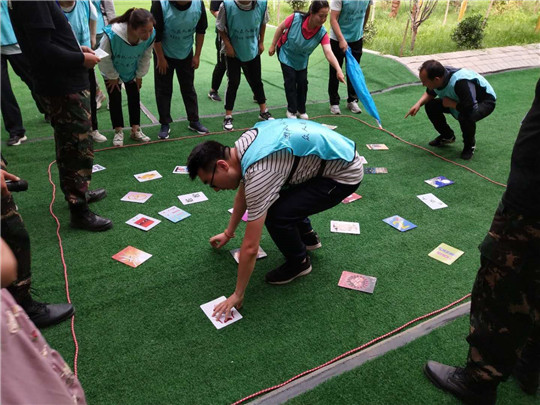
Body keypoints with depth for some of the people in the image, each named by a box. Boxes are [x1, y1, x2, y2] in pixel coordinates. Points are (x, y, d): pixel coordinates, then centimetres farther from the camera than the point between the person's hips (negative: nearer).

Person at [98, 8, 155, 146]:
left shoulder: (150, 36, -32)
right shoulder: (112, 35, -43)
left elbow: (146, 57, -11)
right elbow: (104, 59, -24)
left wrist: (139, 76, -1)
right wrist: (113, 77, -12)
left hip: (132, 71, 3)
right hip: (112, 71, -3)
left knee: (134, 97, 8)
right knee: (115, 99, 3)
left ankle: (136, 130, 20)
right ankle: (118, 132, 15)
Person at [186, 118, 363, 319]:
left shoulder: (258, 175, -29)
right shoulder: (244, 144, -2)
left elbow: (250, 247, -23)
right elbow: (242, 193, 17)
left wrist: (237, 295, -10)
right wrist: (228, 233, 28)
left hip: (345, 173, -9)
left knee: (275, 215, -19)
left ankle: (299, 262, 9)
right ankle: (307, 237, 33)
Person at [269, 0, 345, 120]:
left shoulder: (322, 33, -29)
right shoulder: (295, 18, -34)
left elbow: (329, 53, -40)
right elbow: (281, 28, -15)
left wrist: (338, 70, -55)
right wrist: (273, 45, -7)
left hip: (302, 58, 2)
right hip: (286, 53, -2)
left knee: (302, 82, 0)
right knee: (291, 80, -7)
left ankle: (301, 110, 20)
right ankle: (291, 111, 8)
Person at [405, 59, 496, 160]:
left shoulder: (460, 82, -42)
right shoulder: (438, 75, -17)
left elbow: (470, 108, -45)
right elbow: (430, 93, 5)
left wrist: (450, 103, -30)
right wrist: (419, 103, -14)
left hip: (484, 101, -7)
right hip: (463, 100, 8)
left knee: (466, 117, -39)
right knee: (430, 106, -8)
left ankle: (470, 144, -5)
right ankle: (447, 136, 14)